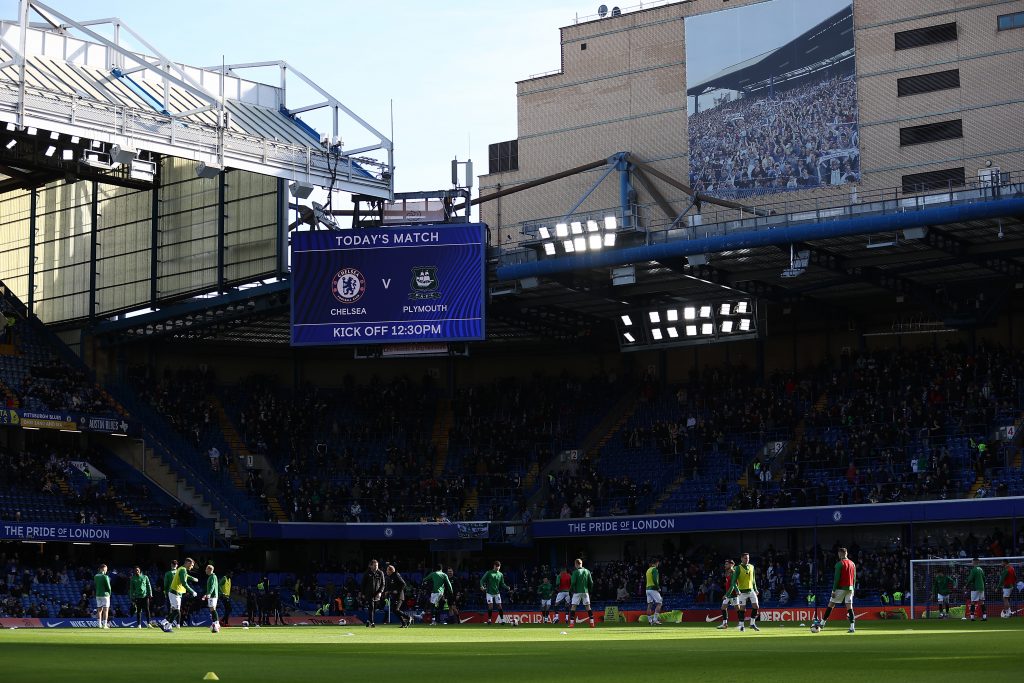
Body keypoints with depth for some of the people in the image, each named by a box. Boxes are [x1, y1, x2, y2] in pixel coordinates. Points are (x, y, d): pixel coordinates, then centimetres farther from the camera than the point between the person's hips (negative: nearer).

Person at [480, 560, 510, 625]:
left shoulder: (500, 574, 7)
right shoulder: (488, 573, -2)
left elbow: (502, 584, 10)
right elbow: (482, 580, -1)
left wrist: (507, 587, -8)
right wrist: (482, 586, -20)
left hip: (497, 592, 2)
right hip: (489, 592, -2)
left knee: (499, 606, -3)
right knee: (490, 606, -6)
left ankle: (502, 620, 1)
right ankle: (489, 619, 7)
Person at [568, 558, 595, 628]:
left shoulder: (576, 572, -7)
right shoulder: (587, 571, 5)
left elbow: (573, 583, -11)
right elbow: (591, 583, 5)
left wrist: (571, 590, 2)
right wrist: (589, 590, 15)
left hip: (577, 591, -4)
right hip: (585, 591, 4)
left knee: (573, 607, 0)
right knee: (588, 606, 8)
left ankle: (571, 623, -7)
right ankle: (592, 622, 4)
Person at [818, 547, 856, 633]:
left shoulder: (839, 564, -9)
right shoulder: (852, 564, 10)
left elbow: (837, 578, -12)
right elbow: (854, 578, 14)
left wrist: (834, 590, -10)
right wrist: (853, 589, 19)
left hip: (841, 588, -5)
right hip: (850, 588, 5)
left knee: (830, 605, 3)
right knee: (849, 607, 3)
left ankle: (822, 623, 7)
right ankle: (852, 627, -6)